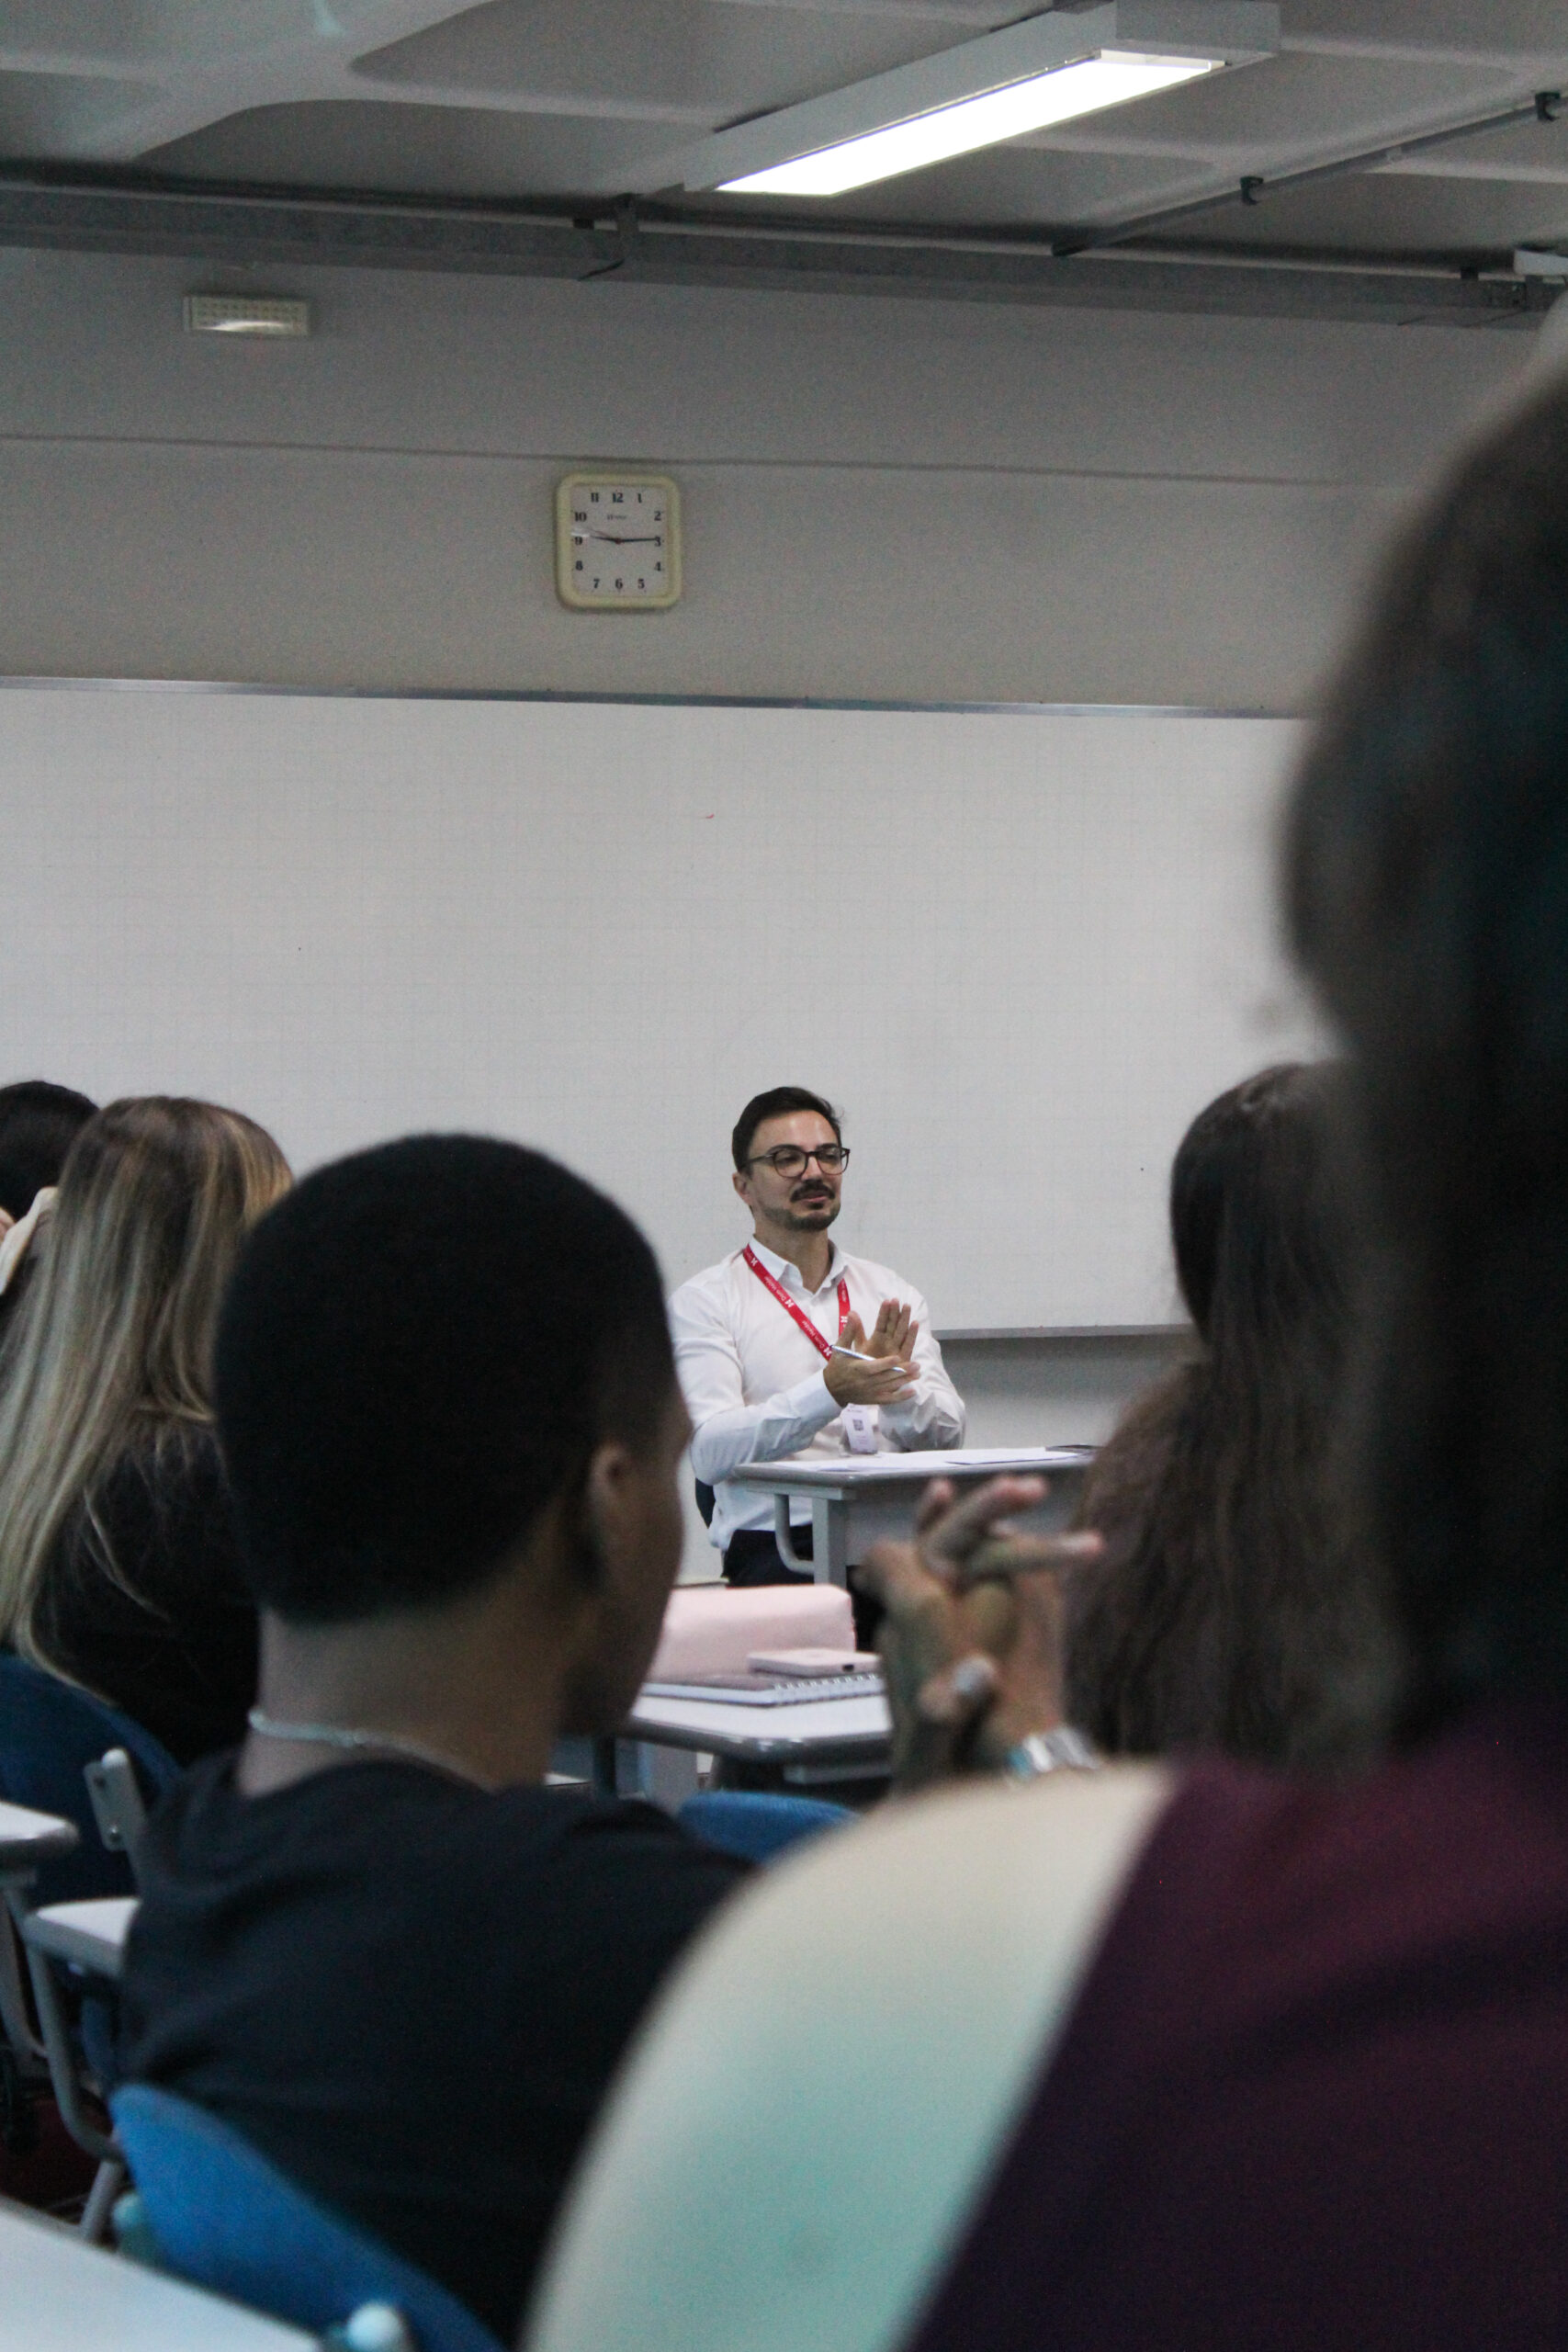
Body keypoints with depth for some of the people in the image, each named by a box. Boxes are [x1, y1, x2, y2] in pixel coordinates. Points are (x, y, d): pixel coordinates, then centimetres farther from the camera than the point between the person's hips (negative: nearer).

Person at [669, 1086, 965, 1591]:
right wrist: (830, 1392, -21)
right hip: (779, 1548, -4)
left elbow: (947, 1432, 11)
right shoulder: (705, 1300, 6)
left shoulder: (892, 1294, 20)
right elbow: (711, 1452, -8)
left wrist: (895, 1384, -11)